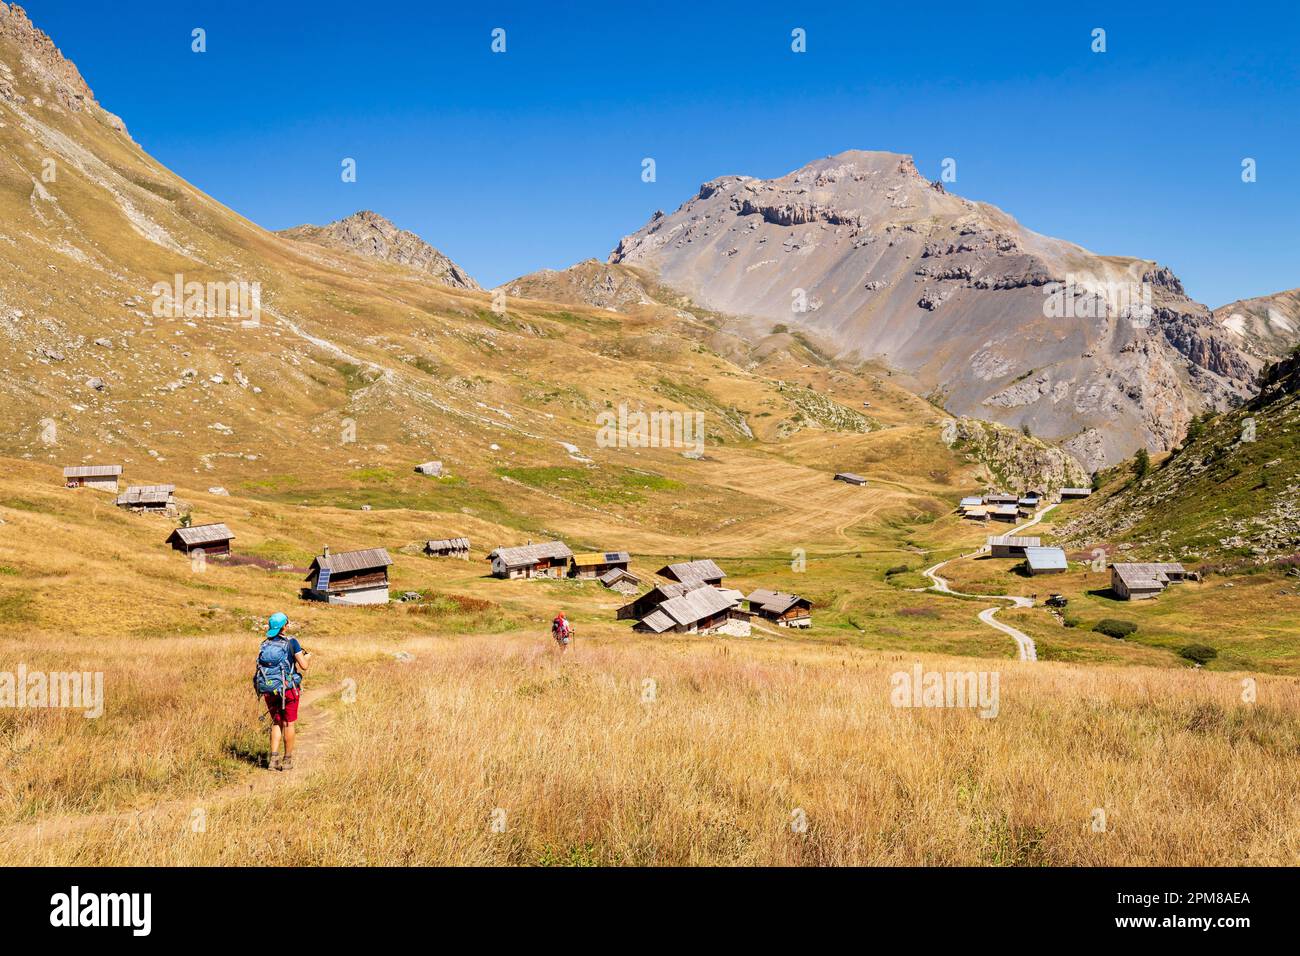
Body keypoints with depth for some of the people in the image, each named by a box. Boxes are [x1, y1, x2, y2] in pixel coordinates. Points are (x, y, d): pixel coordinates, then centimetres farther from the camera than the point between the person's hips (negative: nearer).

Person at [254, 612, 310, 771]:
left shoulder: (265, 644, 4)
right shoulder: (291, 642, -10)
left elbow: (263, 665, 13)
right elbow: (304, 666, -12)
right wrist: (307, 657, 10)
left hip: (268, 690, 4)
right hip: (288, 689, -4)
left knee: (276, 723, 16)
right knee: (288, 724, 8)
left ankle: (273, 759, 8)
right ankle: (287, 761, 14)